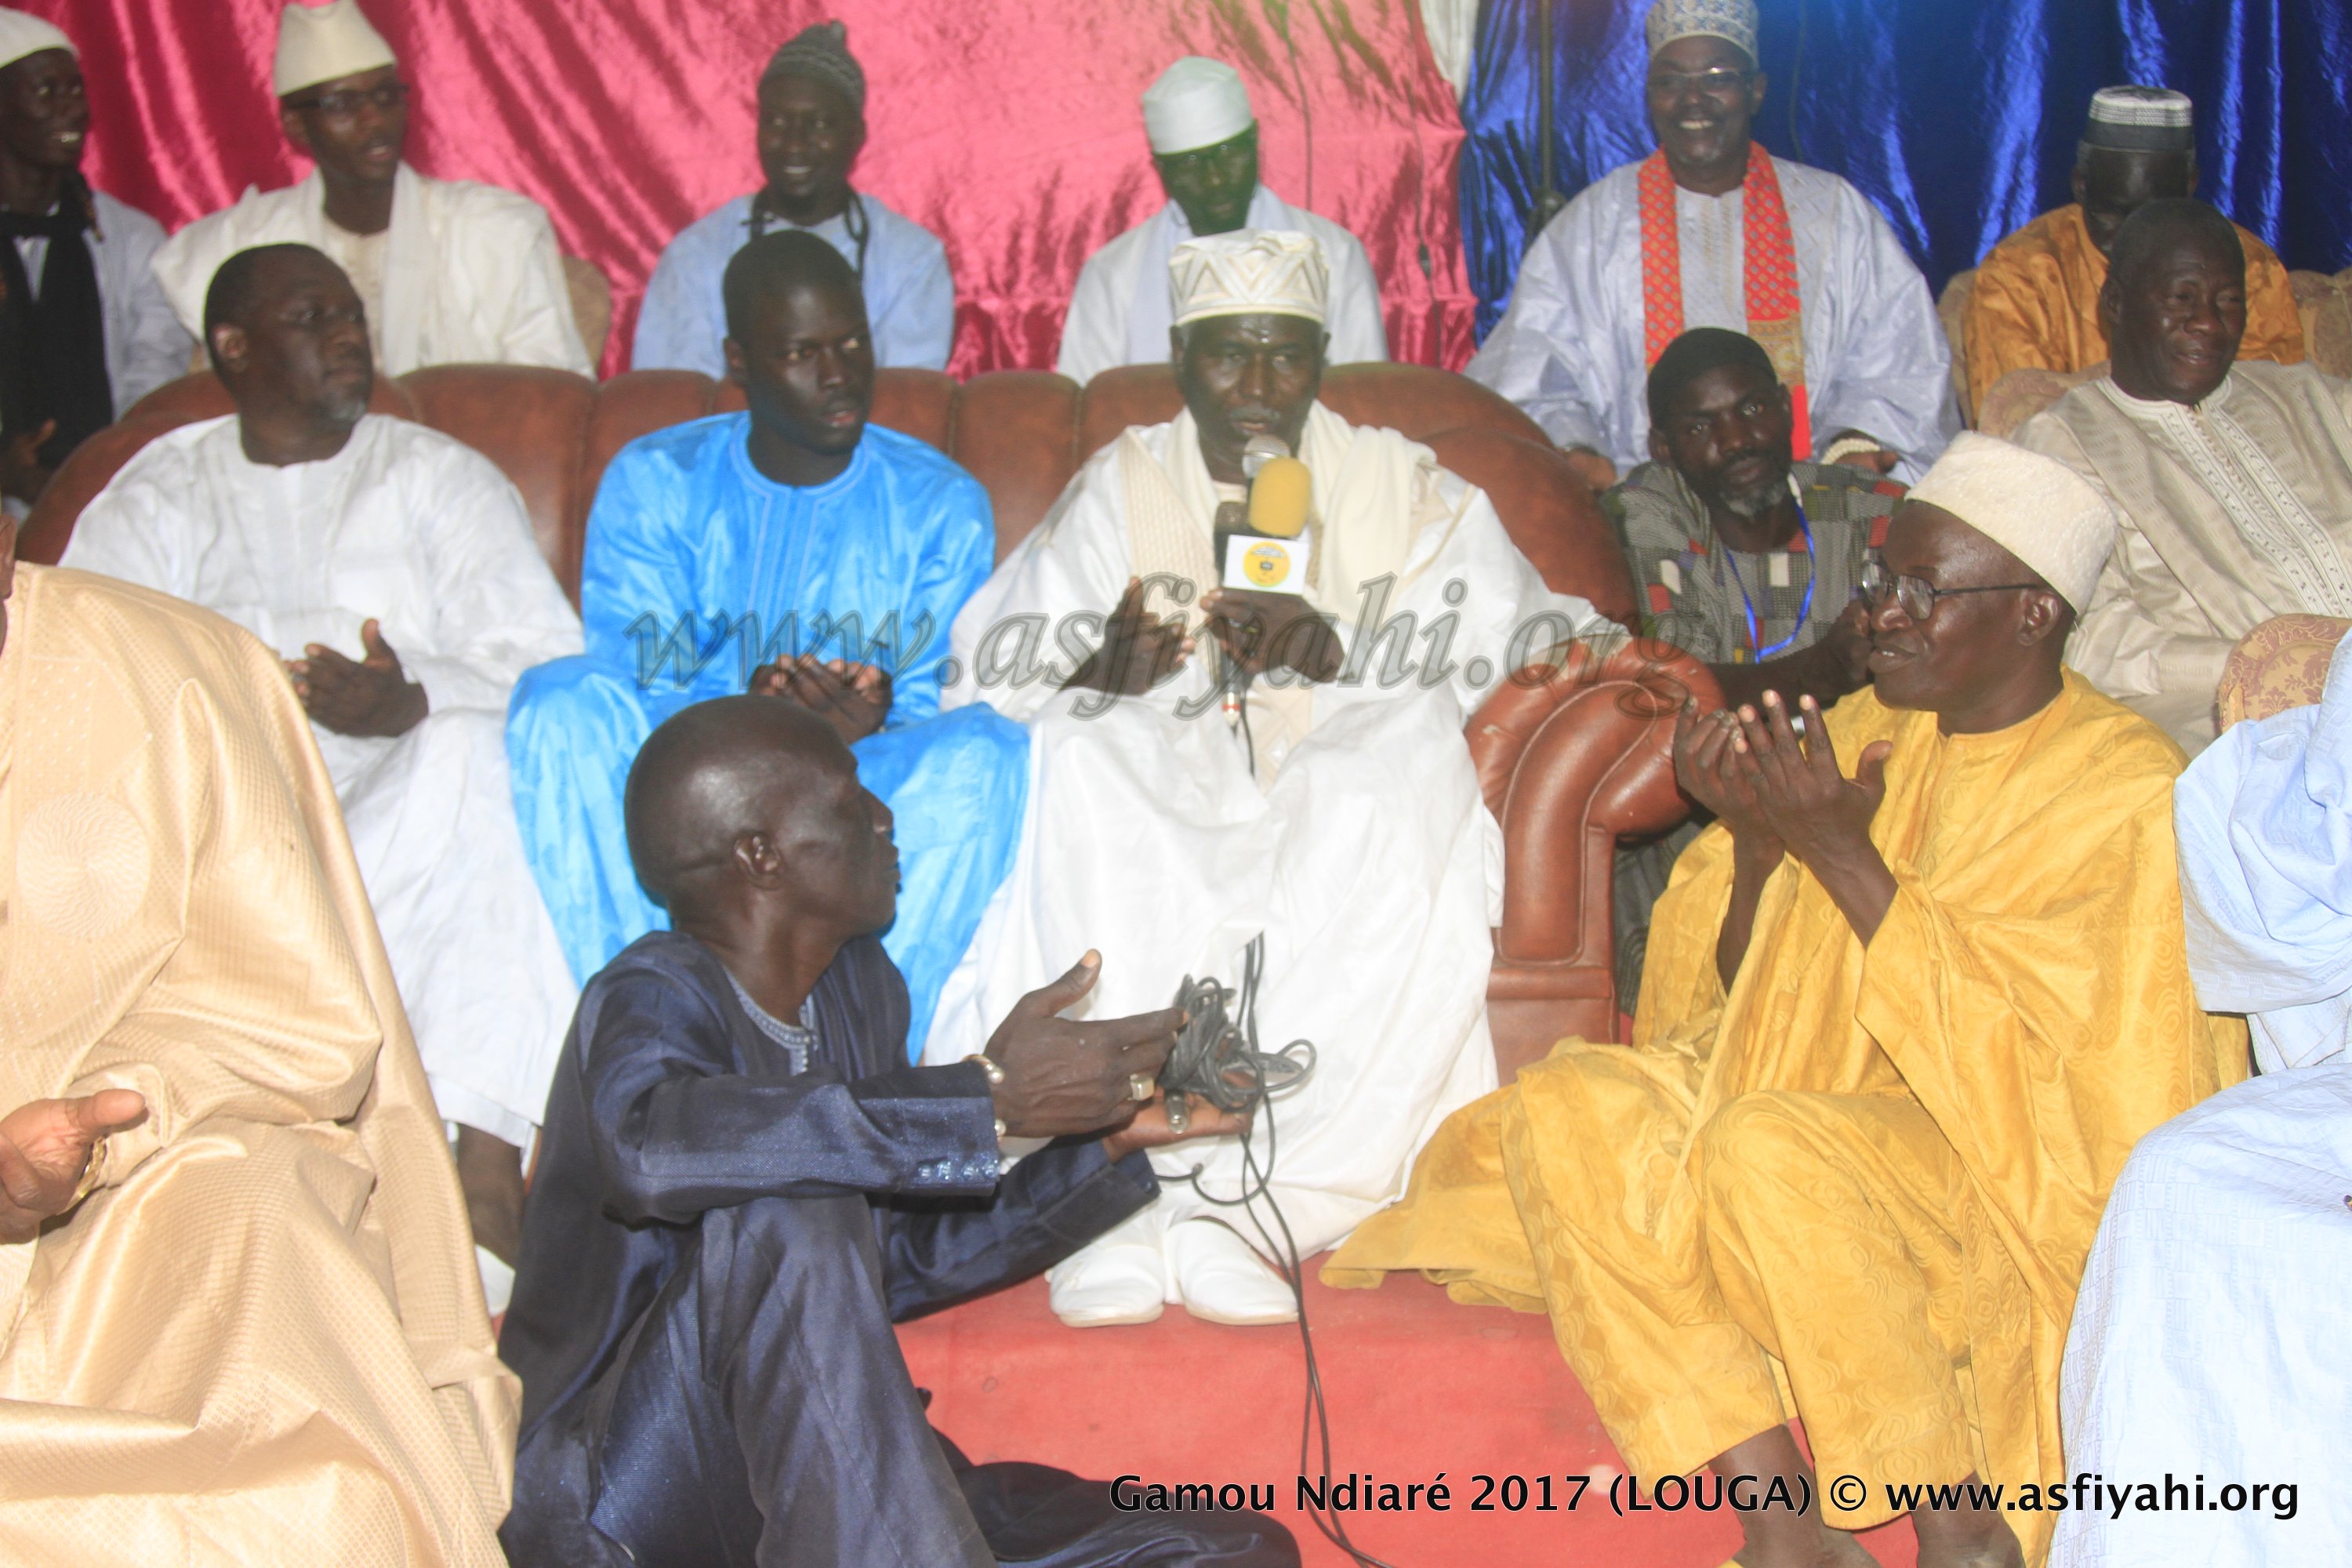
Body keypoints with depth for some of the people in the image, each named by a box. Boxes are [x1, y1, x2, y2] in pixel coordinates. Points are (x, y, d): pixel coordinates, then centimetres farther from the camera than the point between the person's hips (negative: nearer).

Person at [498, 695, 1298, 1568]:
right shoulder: (652, 997, -16)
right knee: (787, 1210, -36)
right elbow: (650, 1144, -42)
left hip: (815, 1482, 7)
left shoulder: (858, 987, 9)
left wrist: (1108, 1141, 3)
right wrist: (989, 1098, -39)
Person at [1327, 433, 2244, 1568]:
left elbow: (2016, 1051, -18)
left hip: (2023, 1169, -6)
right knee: (1566, 1103, -18)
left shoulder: (2125, 792, -8)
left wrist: (1846, 857, -20)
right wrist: (1755, 841, -9)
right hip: (1831, 1102, 7)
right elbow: (1754, 1005, 10)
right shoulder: (1864, 731, 9)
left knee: (1770, 1145, -35)